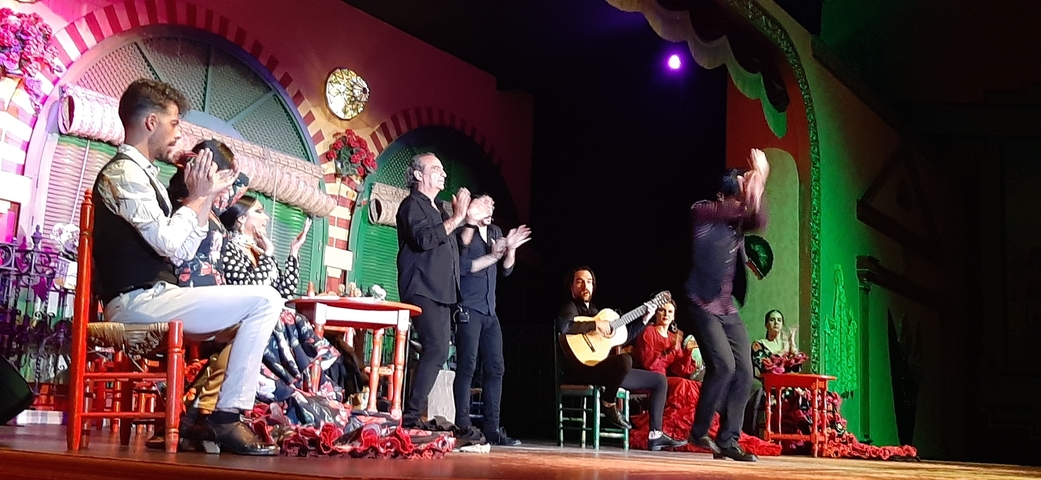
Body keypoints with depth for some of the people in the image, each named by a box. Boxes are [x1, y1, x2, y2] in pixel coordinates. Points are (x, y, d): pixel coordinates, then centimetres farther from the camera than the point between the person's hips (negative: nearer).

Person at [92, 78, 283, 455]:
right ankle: (227, 417, -15)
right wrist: (197, 197, -2)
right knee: (265, 300, -16)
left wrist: (207, 197, 13)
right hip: (138, 300, -10)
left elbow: (179, 254, 18)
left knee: (245, 316, 20)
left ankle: (213, 409, 8)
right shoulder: (124, 172, -9)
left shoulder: (140, 174, 22)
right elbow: (169, 242, -18)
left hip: (151, 299, 10)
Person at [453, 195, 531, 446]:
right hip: (468, 309, -7)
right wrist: (493, 256, -12)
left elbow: (507, 270, 16)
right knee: (467, 366, -10)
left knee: (495, 368, 3)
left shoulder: (495, 232, 18)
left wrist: (511, 249, -2)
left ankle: (492, 428, 5)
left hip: (490, 311, 7)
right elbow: (463, 267, -14)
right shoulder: (463, 234, -2)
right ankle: (462, 425, -10)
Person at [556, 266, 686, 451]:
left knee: (659, 379, 9)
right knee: (625, 360, -38)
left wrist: (645, 319, 20)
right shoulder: (571, 308, -3)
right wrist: (596, 325, -21)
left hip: (606, 370, 9)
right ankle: (608, 405, -14)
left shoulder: (593, 310, 22)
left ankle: (655, 435, 3)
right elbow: (563, 326, -29)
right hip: (583, 370, -9)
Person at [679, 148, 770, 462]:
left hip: (728, 309, 7)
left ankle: (728, 440, 7)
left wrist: (757, 188, -19)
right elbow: (732, 210, -24)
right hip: (702, 304, -7)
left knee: (744, 372, 0)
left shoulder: (738, 219, 11)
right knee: (723, 365, -20)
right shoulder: (702, 212, -6)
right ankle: (699, 432, -4)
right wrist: (752, 186, -20)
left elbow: (760, 221, -9)